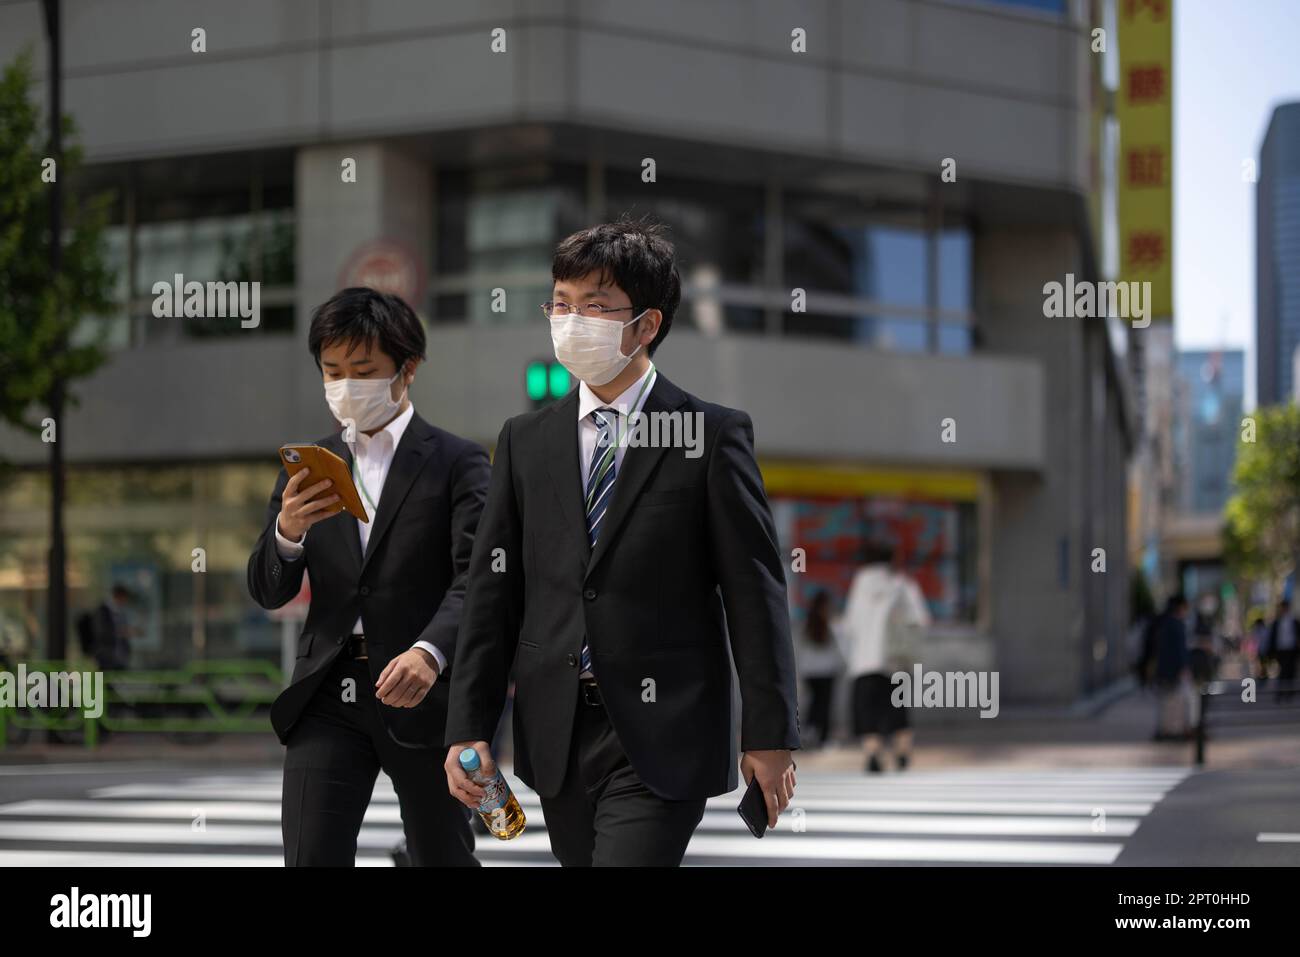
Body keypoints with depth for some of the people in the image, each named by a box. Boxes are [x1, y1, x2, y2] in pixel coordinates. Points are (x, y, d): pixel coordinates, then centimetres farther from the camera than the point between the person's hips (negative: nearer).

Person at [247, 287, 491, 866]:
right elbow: (268, 592, 9)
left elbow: (476, 578, -12)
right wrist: (286, 531, -14)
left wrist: (430, 651, -31)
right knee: (309, 858, -8)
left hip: (422, 694, -3)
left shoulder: (457, 463, 0)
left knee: (442, 859, 10)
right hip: (328, 695, 3)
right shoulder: (310, 467, 12)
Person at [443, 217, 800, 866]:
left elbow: (755, 593, -3)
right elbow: (493, 592, 9)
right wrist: (469, 729, 3)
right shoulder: (526, 441, 11)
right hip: (555, 737, 4)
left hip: (663, 740, -4)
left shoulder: (712, 436, -2)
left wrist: (770, 737, -6)